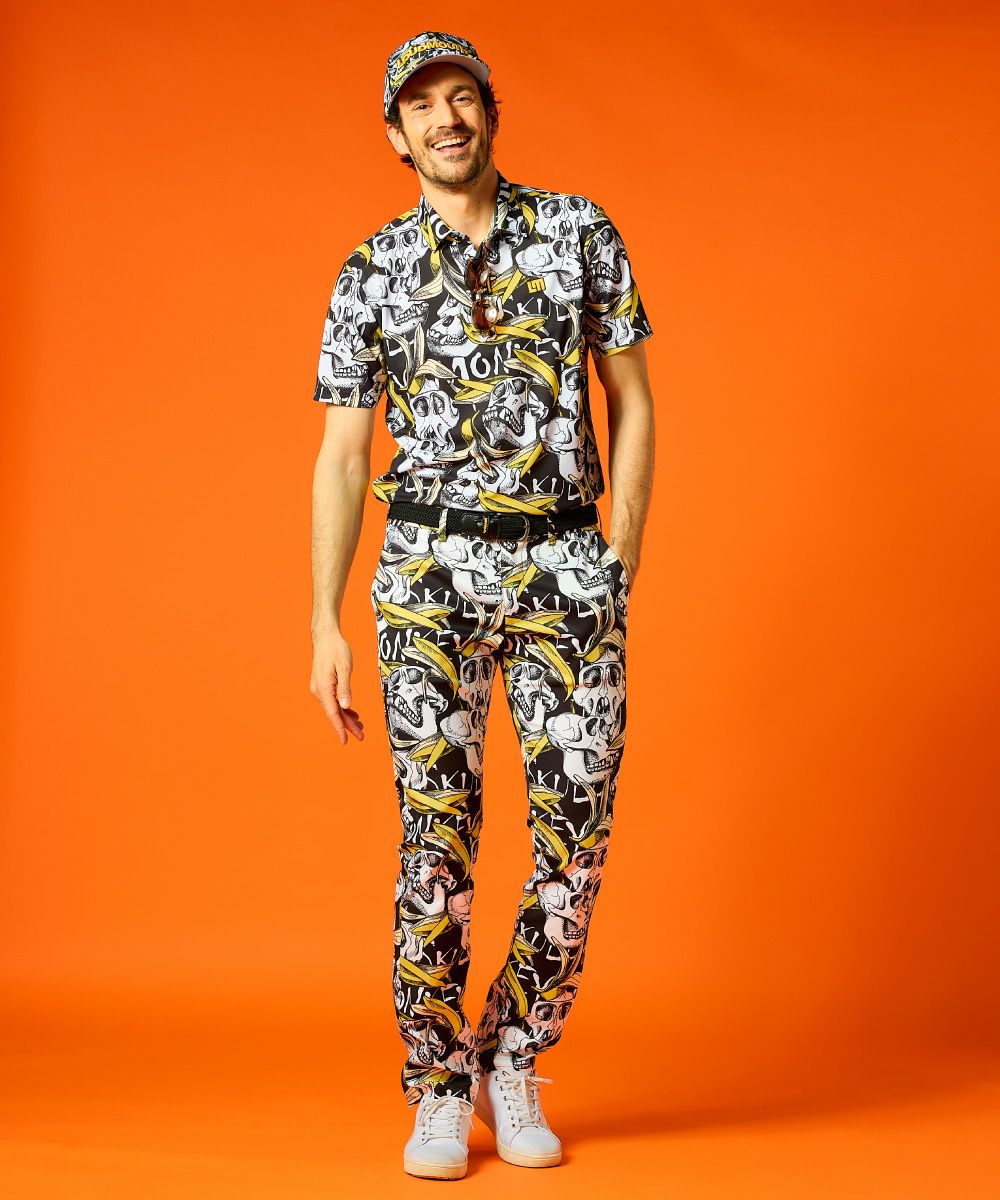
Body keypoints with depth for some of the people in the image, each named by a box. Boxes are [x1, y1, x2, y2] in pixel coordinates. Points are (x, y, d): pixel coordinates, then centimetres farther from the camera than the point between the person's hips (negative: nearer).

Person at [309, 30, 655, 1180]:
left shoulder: (581, 232, 6)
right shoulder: (371, 273, 5)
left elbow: (632, 403, 8)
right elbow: (342, 456, 5)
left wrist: (617, 568, 0)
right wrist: (325, 628, -1)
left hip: (565, 561, 1)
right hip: (430, 567, 0)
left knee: (576, 829, -1)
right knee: (437, 833, -1)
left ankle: (514, 1057, 19)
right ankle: (440, 1092, 13)